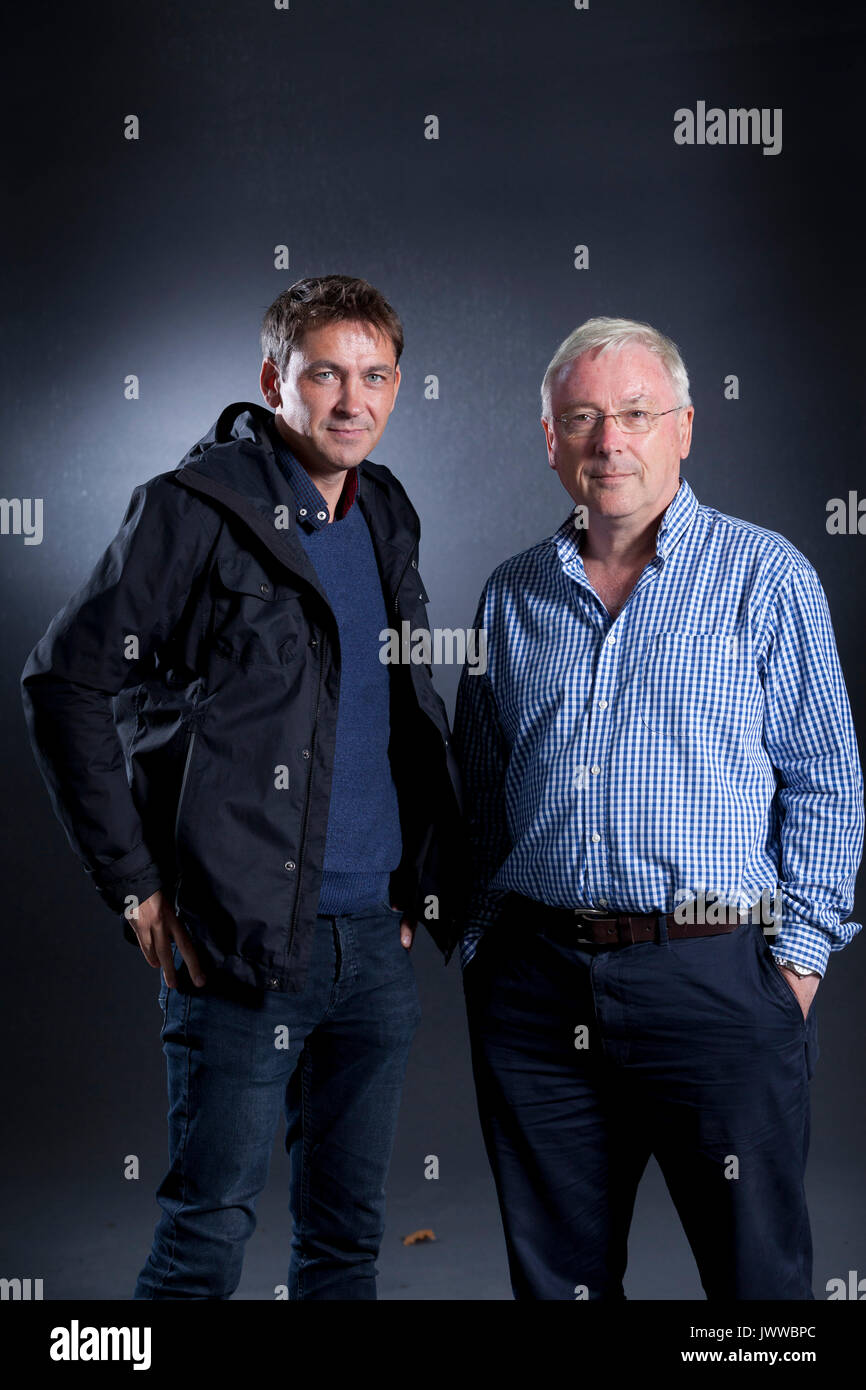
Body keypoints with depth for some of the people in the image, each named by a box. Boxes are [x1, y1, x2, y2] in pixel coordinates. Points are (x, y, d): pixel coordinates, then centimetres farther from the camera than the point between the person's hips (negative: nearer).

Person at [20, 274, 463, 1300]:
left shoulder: (387, 516, 13)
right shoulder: (197, 508, -8)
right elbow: (65, 681, -10)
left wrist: (425, 883, 12)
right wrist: (135, 884, -11)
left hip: (379, 939, 7)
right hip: (242, 939, -6)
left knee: (349, 1233, 15)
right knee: (209, 1230, 2)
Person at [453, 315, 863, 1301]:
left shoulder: (765, 575, 1)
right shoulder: (512, 595, 12)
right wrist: (478, 944, 11)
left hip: (714, 979, -3)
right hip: (533, 987, 4)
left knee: (758, 1270, 4)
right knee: (555, 1274, 13)